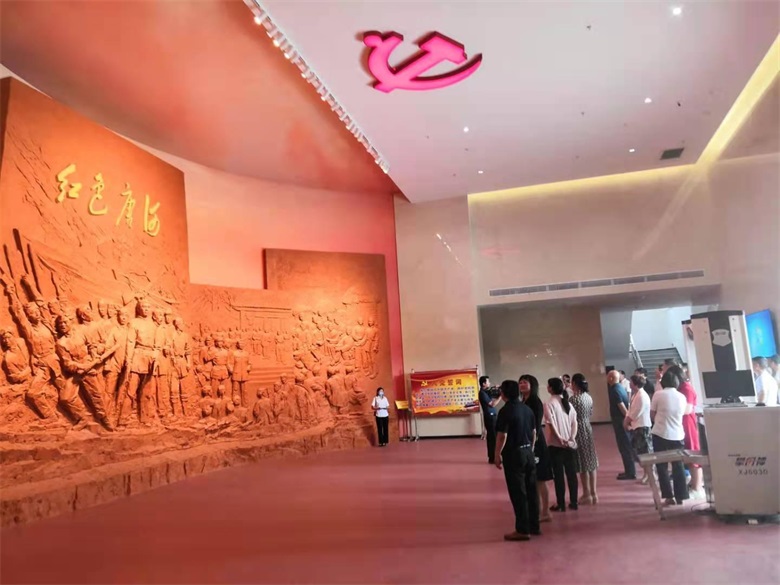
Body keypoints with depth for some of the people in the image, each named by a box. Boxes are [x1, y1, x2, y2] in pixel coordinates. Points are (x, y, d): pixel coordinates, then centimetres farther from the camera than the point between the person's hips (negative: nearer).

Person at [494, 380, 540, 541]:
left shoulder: (505, 411, -15)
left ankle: (522, 530, 6)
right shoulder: (527, 409, 6)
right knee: (531, 490, 13)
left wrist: (497, 454, -6)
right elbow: (534, 432, 12)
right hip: (528, 452, 7)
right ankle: (534, 526, 22)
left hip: (513, 454, -7)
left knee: (518, 493, 0)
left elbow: (502, 436, -16)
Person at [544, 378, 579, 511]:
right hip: (570, 444, 5)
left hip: (556, 444, -5)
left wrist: (559, 438, -14)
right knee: (571, 473, 10)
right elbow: (574, 422, 2)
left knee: (558, 475, 1)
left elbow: (551, 424, -19)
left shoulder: (549, 404, -9)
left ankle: (561, 504, 7)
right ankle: (573, 502, 17)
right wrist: (572, 438, -5)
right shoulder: (568, 403, 9)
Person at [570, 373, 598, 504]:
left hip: (579, 431, -7)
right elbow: (590, 414, 15)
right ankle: (593, 493, 17)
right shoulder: (589, 397, 6)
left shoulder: (574, 398, -18)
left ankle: (587, 495, 7)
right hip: (588, 429, 7)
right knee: (591, 461, 11)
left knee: (583, 463, 1)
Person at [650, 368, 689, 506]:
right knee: (678, 466, 13)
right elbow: (682, 414, 12)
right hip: (677, 435, 3)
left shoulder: (658, 394, -9)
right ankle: (680, 496, 14)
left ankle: (669, 496, 4)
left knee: (662, 466, 7)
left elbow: (652, 414, -2)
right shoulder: (681, 397, 1)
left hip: (660, 434, -3)